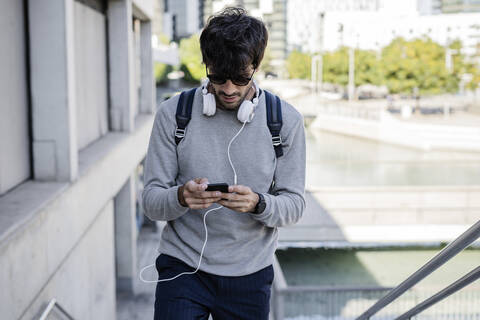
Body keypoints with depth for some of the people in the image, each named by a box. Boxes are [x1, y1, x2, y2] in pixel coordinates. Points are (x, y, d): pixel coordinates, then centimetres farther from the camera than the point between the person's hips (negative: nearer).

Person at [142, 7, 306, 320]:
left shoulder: (286, 120, -4)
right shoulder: (173, 113, -5)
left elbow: (294, 204, -3)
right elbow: (151, 200, -5)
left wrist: (258, 203, -25)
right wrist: (181, 198, -27)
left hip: (249, 275, 1)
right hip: (182, 267, -1)